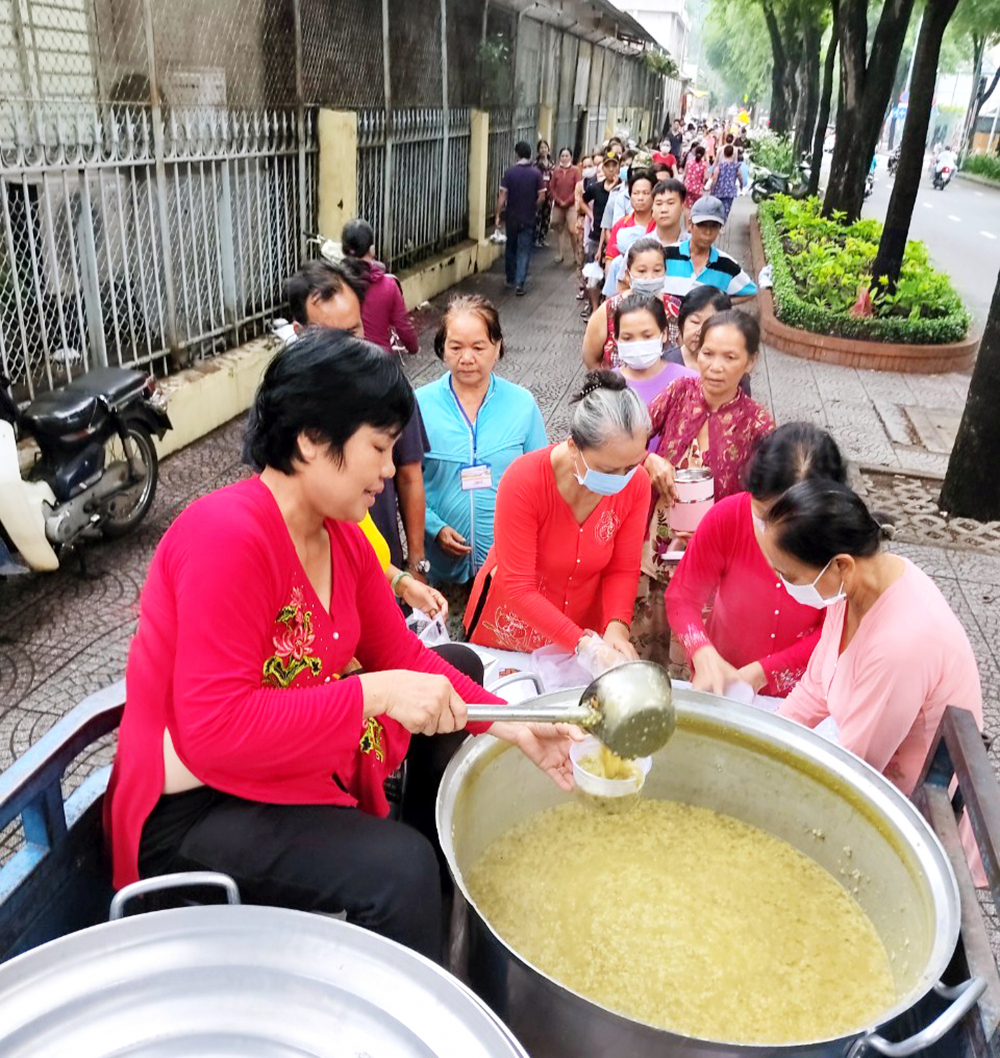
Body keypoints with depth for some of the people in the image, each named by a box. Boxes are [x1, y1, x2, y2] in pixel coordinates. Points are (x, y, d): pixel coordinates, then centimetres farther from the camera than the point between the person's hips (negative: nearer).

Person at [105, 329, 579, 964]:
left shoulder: (343, 537, 0)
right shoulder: (228, 537, -27)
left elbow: (402, 657, 3)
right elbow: (214, 729, -31)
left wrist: (514, 728, -7)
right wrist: (374, 692, -32)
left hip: (313, 762, 10)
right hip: (195, 811, -9)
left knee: (458, 666, 14)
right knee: (400, 868, -29)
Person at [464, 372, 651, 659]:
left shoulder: (636, 484, -19)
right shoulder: (524, 480, -30)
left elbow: (622, 570, -10)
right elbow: (518, 589, -29)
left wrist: (617, 627, -28)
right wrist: (584, 644, -36)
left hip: (584, 630, 3)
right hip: (511, 633, -2)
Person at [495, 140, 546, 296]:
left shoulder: (510, 172, -6)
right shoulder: (536, 173, -7)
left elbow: (503, 195, -7)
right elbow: (541, 196, -5)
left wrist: (498, 215, -1)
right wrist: (533, 208, 12)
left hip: (512, 217, 1)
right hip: (528, 218, -1)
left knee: (510, 248, 18)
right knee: (524, 251, 2)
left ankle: (510, 279, 29)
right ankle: (520, 283, -6)